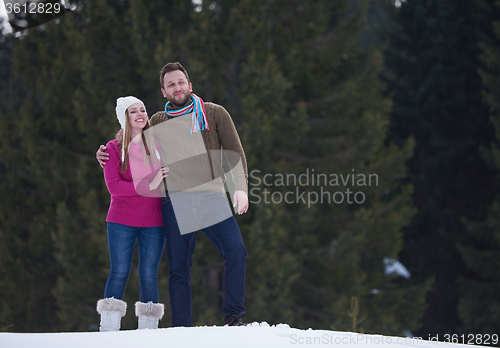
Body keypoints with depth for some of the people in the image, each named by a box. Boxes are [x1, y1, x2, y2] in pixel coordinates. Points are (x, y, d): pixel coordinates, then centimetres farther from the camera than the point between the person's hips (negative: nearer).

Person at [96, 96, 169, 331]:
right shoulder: (114, 149, 1)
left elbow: (170, 176, 24)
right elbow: (114, 186, -10)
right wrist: (148, 186, -16)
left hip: (153, 222, 2)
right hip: (122, 221, -2)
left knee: (149, 276, 1)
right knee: (119, 273, -5)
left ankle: (148, 329, 6)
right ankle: (109, 329, -4)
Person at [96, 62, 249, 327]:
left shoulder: (214, 114, 10)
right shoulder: (157, 122, 16)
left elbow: (234, 153, 7)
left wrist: (240, 187, -8)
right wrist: (107, 157, 13)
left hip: (211, 197, -2)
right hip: (175, 201, 2)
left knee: (236, 251, -22)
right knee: (179, 268, 0)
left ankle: (233, 318, -13)